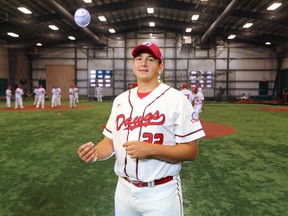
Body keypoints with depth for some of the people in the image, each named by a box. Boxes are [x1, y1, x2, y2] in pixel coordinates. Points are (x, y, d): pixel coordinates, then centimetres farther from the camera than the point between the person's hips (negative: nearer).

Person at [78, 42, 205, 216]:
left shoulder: (176, 99, -11)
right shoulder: (120, 100, 6)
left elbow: (191, 152, -12)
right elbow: (111, 141, 9)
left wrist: (151, 149, -25)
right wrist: (96, 152, -12)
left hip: (161, 193, -4)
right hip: (124, 189, 5)